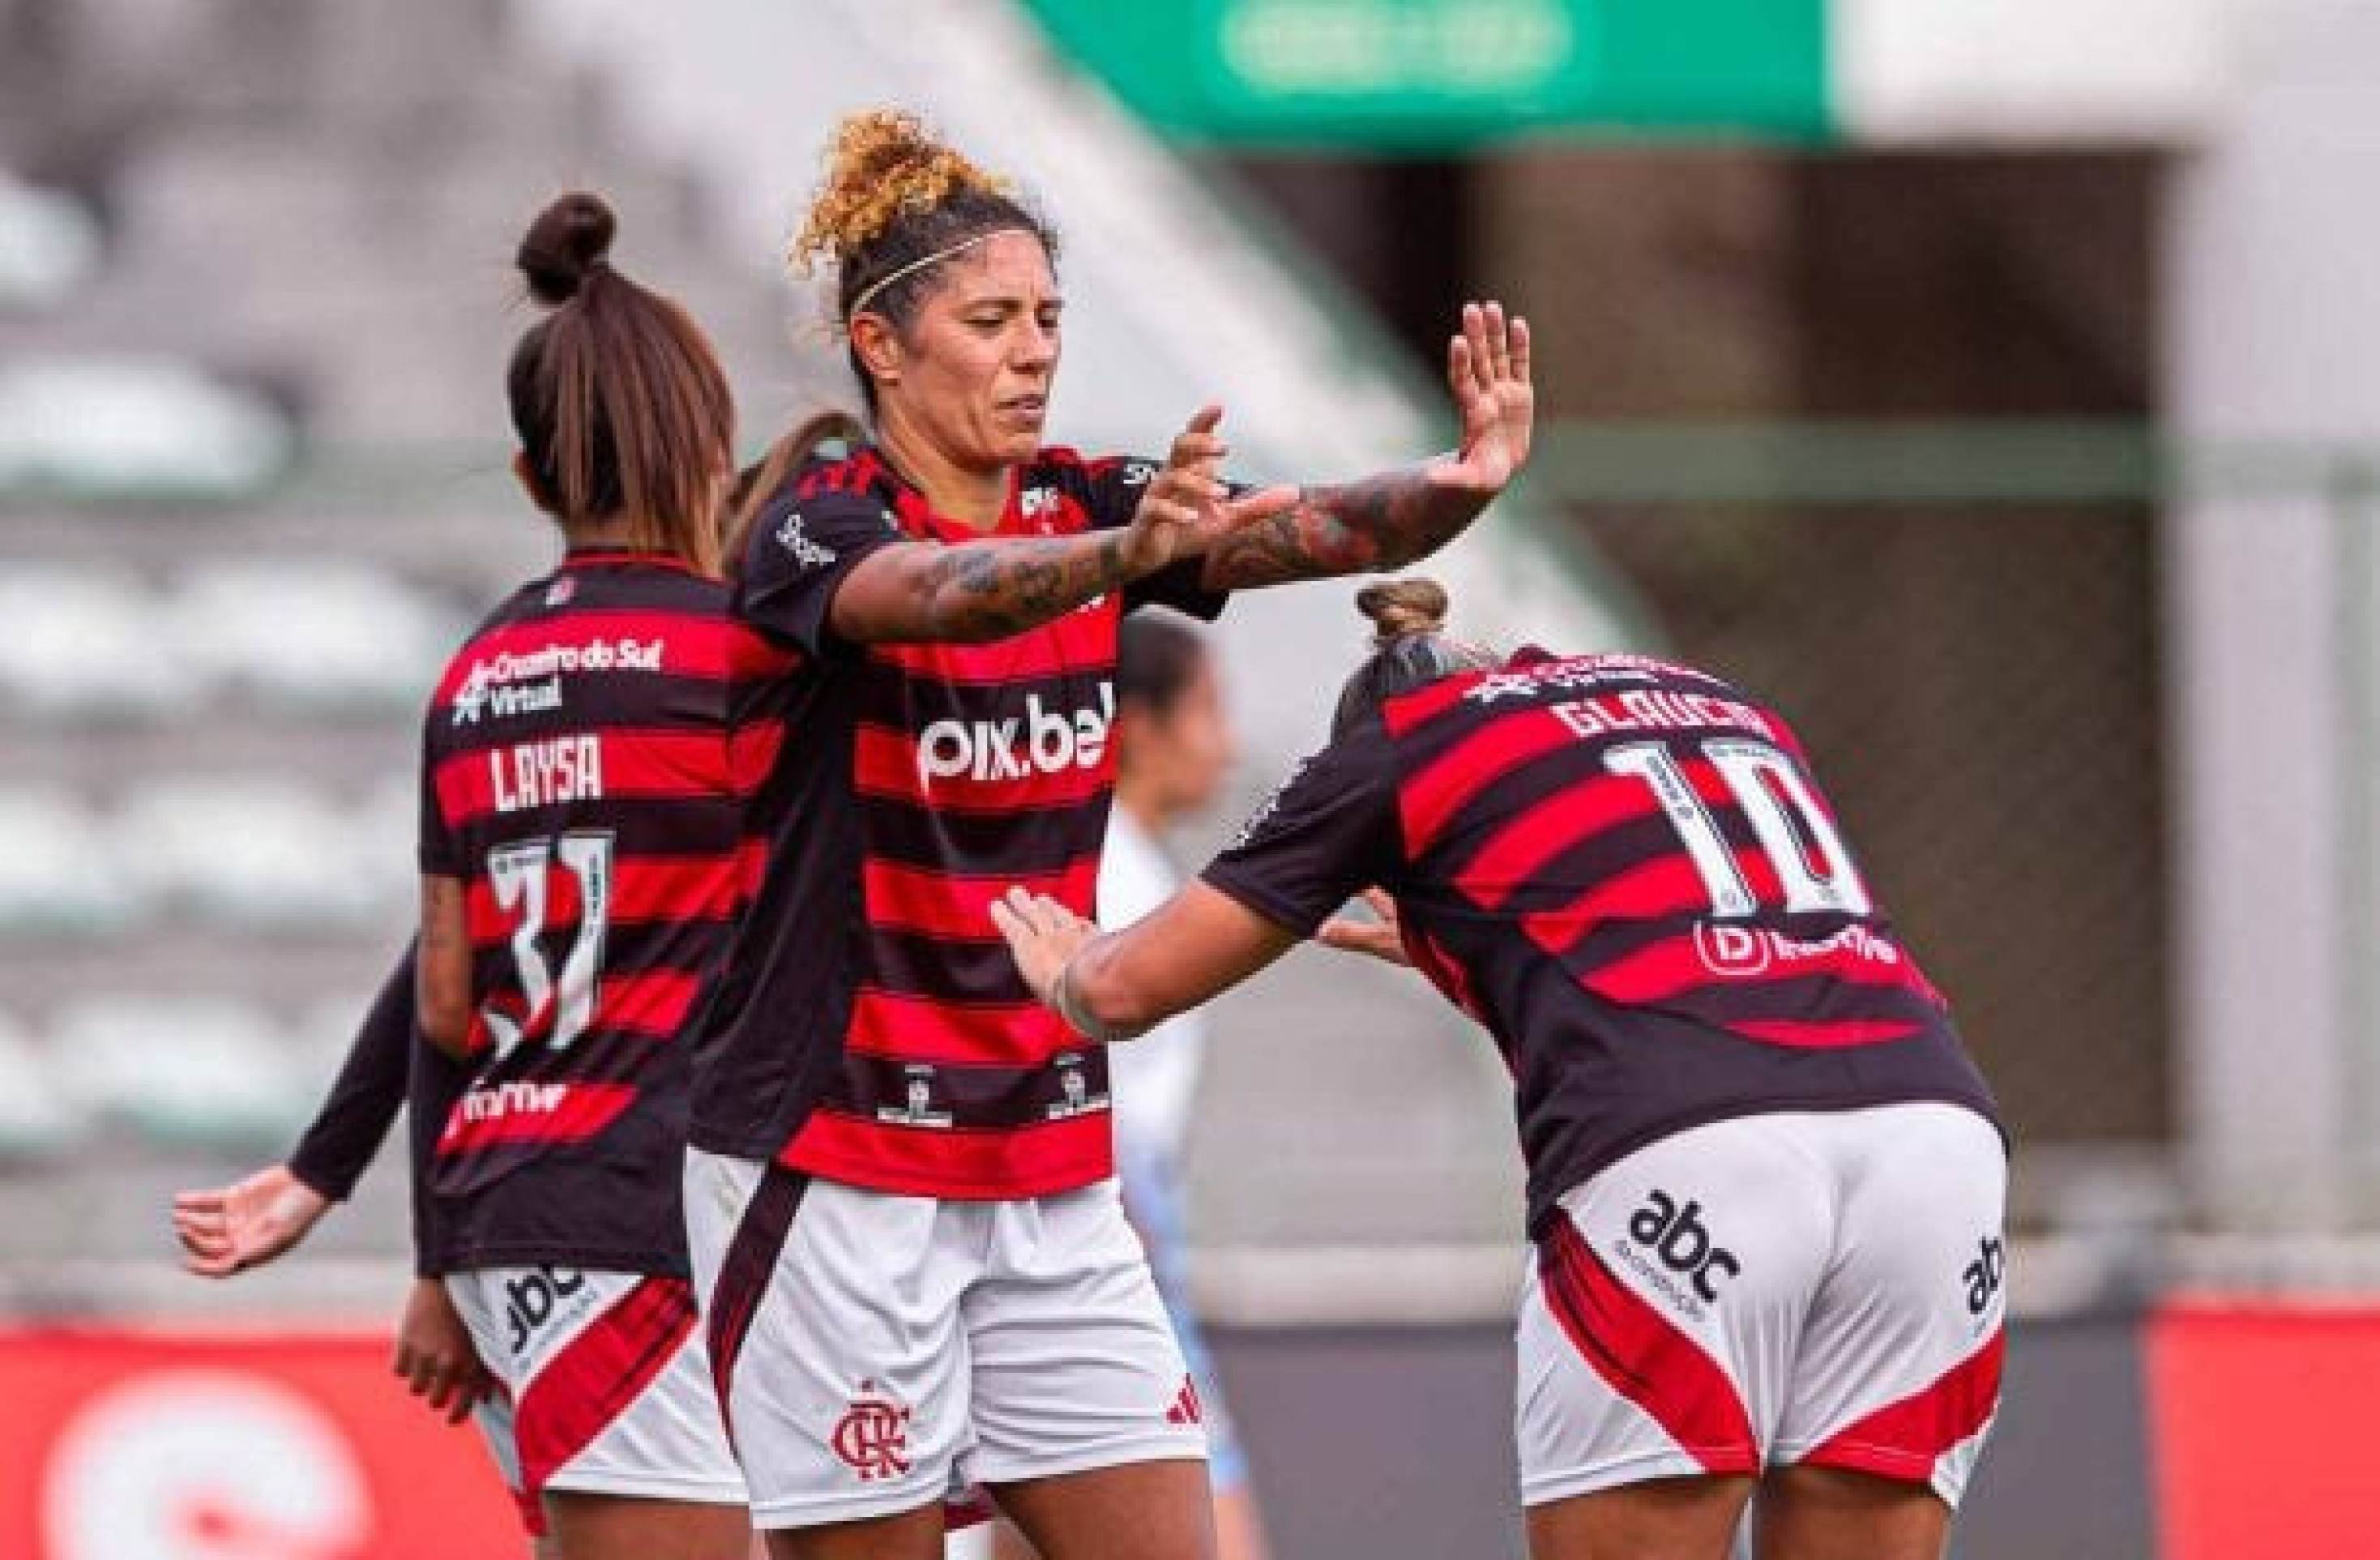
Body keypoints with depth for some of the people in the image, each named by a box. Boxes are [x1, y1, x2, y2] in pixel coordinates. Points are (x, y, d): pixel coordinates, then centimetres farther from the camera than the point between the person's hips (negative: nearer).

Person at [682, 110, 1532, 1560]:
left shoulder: (1082, 506, 6)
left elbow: (1310, 530, -9)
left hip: (1050, 1162, 6)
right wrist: (1128, 552, -54)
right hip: (839, 1157, -6)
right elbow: (937, 593, -34)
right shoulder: (817, 527, -11)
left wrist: (1461, 482, -31)